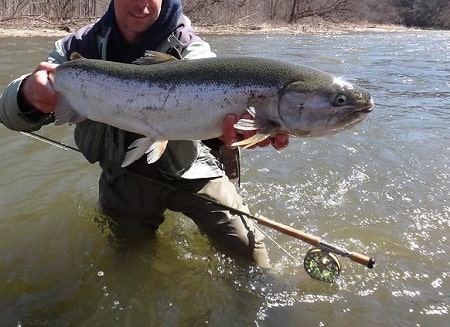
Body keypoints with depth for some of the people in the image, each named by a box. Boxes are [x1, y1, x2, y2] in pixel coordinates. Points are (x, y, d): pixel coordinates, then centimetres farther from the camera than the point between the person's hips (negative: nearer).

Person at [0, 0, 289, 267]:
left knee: (248, 249, 0)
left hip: (190, 171, -1)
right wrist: (29, 94, -40)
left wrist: (227, 125, -60)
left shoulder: (187, 46, -14)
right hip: (123, 179, 2)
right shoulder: (79, 46, -8)